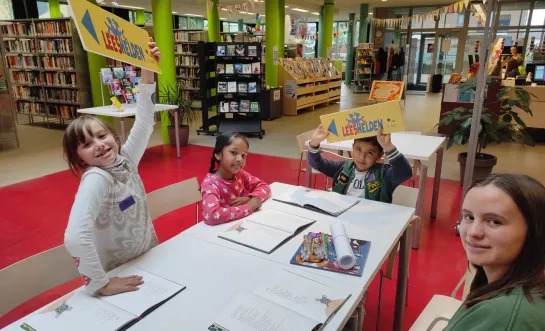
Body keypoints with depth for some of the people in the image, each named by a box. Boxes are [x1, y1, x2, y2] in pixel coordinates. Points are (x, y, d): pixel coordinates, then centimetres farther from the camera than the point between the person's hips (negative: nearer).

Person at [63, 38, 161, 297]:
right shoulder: (96, 180, -28)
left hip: (148, 261, 6)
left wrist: (148, 71, -13)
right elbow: (75, 237, -41)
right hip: (118, 275, -6)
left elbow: (144, 120, -5)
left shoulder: (126, 159, -8)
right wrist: (102, 285, -35)